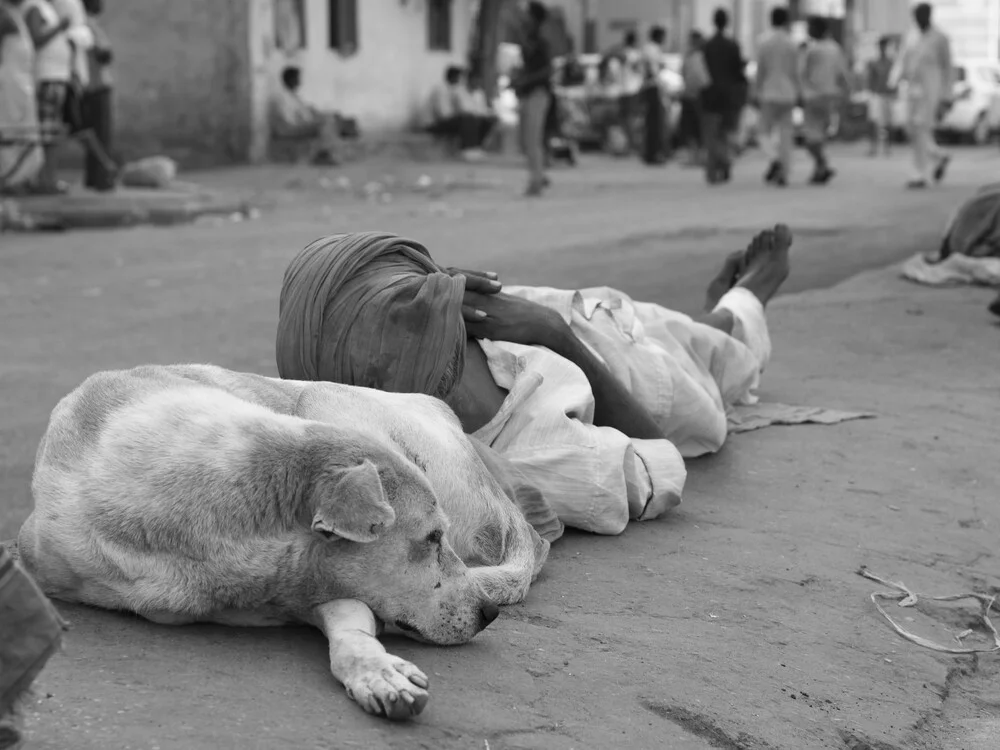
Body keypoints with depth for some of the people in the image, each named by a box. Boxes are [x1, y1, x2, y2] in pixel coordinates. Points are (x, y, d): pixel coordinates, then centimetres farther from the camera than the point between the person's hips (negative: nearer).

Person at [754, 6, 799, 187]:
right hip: (787, 93, 2)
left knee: (765, 133, 7)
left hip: (769, 93, -2)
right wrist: (796, 94, 11)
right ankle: (783, 174, 2)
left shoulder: (764, 43, -5)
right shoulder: (792, 44, 0)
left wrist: (756, 94, 3)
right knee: (786, 135, 6)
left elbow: (760, 71, -5)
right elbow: (795, 73, 2)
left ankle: (774, 160, -20)